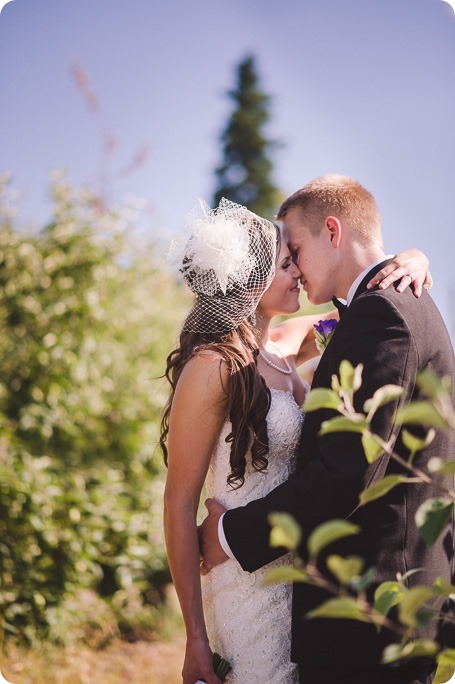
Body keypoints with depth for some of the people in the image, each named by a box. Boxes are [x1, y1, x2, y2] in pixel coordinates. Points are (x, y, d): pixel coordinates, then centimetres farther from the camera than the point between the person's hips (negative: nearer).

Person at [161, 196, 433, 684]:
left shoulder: (282, 346, 4)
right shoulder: (212, 367, -17)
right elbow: (179, 504, -16)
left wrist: (412, 261, -5)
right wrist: (196, 637, -16)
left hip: (296, 571, 8)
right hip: (247, 584, -8)